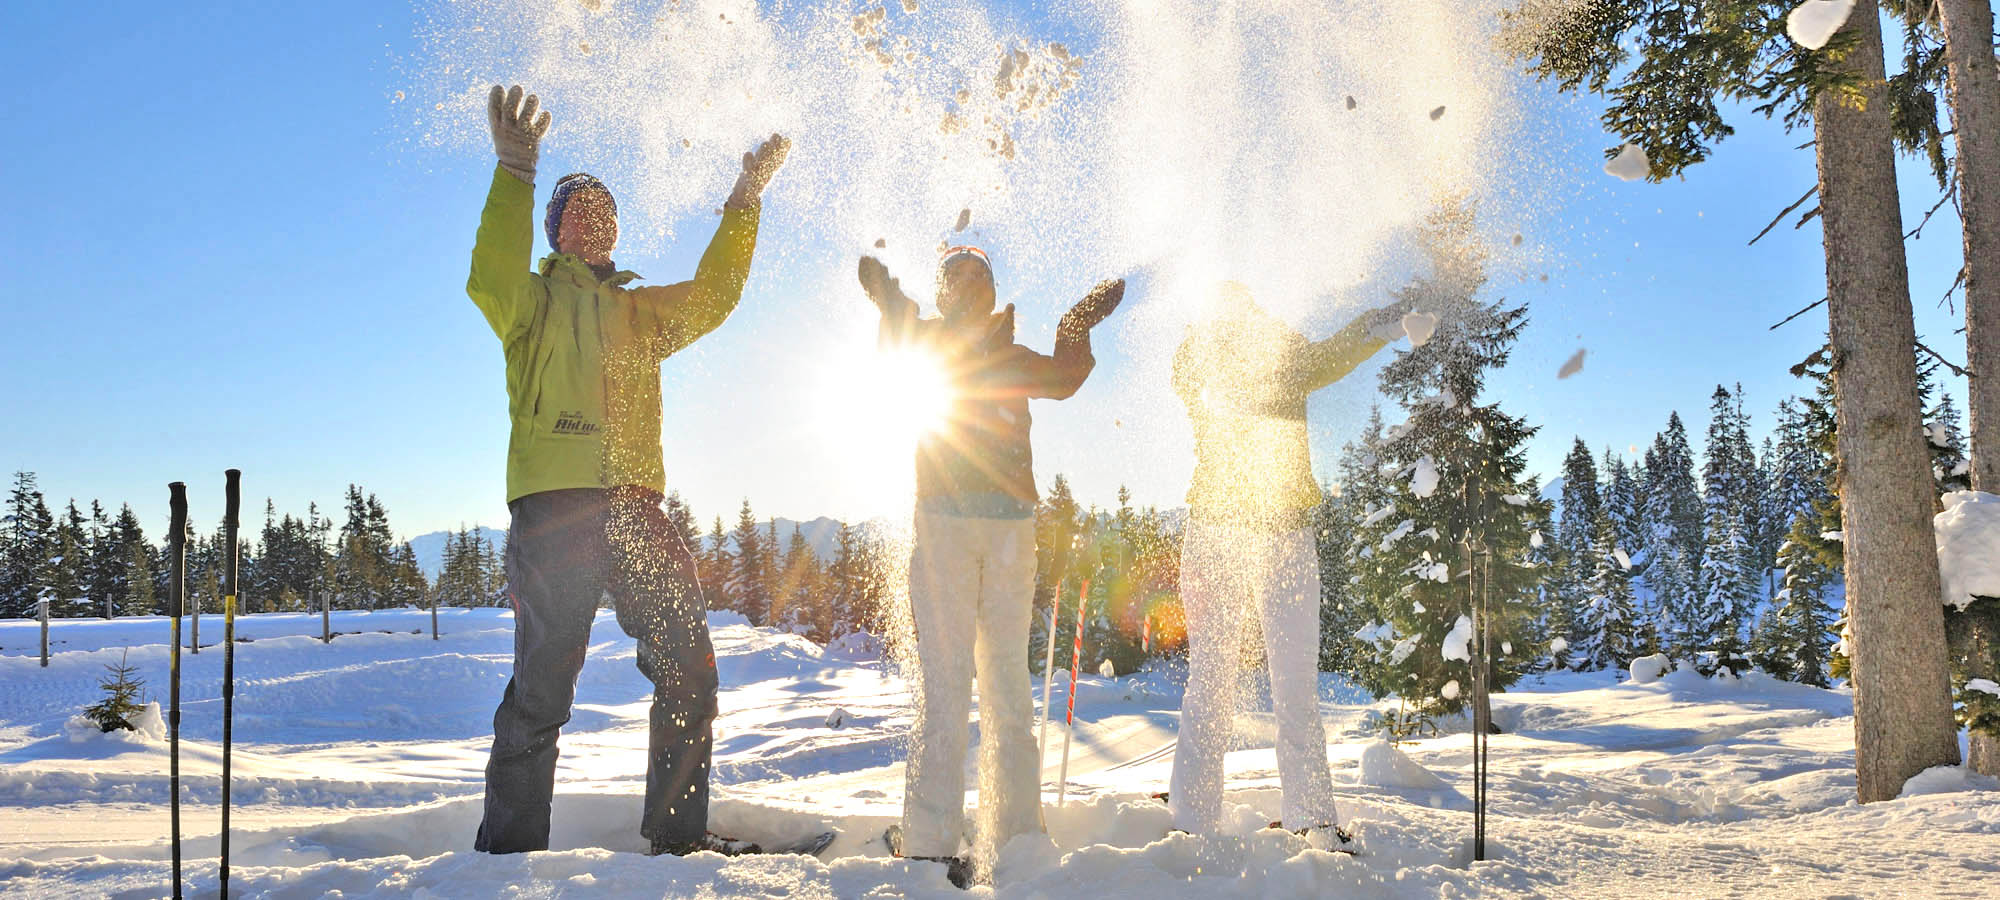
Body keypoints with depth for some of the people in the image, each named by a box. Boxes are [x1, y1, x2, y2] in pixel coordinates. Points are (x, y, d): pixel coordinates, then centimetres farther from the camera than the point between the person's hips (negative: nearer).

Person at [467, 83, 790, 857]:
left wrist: (744, 201, 17)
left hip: (634, 507, 5)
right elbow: (488, 280, -9)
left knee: (688, 671, 1)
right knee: (543, 686, -7)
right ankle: (510, 847, 3)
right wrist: (515, 173, -21)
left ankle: (679, 833, 11)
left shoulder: (639, 312, 27)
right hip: (553, 507, -5)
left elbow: (711, 297, 21)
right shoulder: (532, 301, 11)